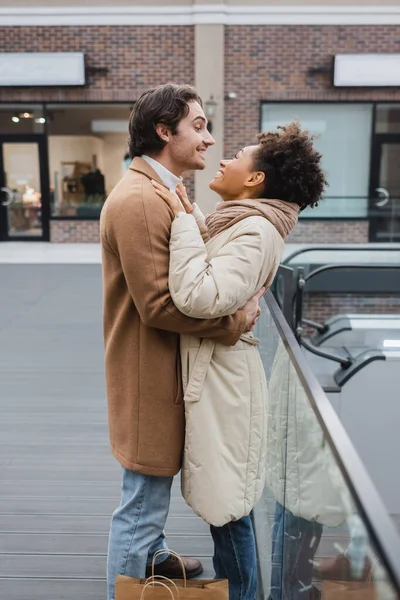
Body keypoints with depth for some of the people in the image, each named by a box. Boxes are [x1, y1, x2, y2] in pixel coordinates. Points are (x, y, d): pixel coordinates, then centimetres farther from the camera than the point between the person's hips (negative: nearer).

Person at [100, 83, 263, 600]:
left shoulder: (162, 191, 13)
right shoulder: (138, 199, -22)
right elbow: (159, 304, -26)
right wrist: (236, 321, -18)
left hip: (166, 367, 11)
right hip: (149, 373, -11)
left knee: (153, 489, 29)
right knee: (143, 500, 5)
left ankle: (153, 556, 51)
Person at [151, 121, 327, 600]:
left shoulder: (255, 232, -20)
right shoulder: (241, 223, 10)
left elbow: (200, 296, -33)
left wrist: (184, 220, -24)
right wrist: (190, 217, 7)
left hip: (222, 379, -10)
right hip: (211, 372, 10)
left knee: (228, 507, 7)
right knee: (222, 502, 23)